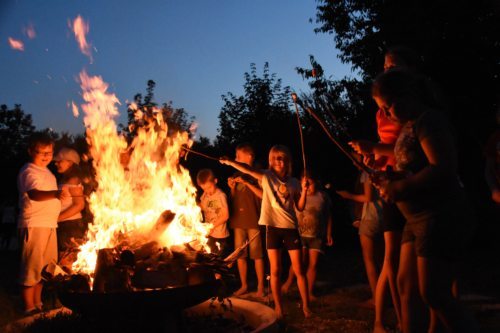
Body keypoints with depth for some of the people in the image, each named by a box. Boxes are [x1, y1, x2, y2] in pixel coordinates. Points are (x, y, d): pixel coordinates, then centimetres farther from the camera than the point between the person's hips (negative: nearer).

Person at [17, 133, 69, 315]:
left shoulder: (47, 172, 17)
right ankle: (29, 309, 5)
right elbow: (34, 194, -33)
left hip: (49, 225, 9)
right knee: (32, 267, -3)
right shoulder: (29, 171, -11)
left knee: (45, 267, 16)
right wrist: (56, 194, -48)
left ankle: (38, 304, 28)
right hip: (34, 225, -9)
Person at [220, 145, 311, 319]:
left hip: (290, 227, 1)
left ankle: (305, 305, 20)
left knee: (299, 270, 6)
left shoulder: (293, 182, 5)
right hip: (273, 227, -1)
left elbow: (300, 208, 7)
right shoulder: (267, 177, -1)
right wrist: (229, 162, -36)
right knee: (275, 271, 4)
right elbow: (247, 169, -19)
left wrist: (304, 191, -8)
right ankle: (278, 307, 17)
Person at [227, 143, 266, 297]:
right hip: (238, 220, 5)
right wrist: (232, 188, 1)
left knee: (256, 254, -2)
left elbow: (263, 195, -12)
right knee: (240, 254, 7)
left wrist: (246, 183, -16)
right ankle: (243, 285, 18)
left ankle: (260, 286, 7)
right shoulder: (236, 175, 16)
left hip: (253, 220, -5)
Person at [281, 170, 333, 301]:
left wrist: (329, 234, 7)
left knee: (313, 264, 4)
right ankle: (289, 282, 19)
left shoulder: (322, 196, 0)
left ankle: (310, 292, 17)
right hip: (300, 234, -1)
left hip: (317, 236, 1)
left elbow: (328, 216, 7)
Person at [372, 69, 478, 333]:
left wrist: (400, 188, -19)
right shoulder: (409, 125, 15)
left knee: (434, 294, -9)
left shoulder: (428, 120, -12)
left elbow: (443, 168, -24)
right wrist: (391, 180, 7)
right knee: (406, 284, 11)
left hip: (441, 217, -10)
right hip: (418, 218, 10)